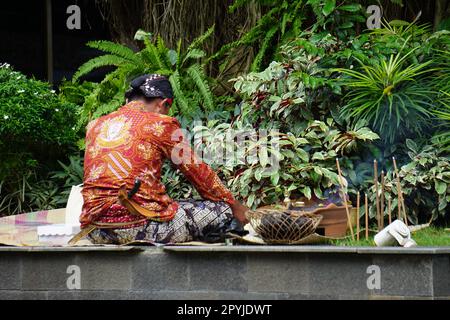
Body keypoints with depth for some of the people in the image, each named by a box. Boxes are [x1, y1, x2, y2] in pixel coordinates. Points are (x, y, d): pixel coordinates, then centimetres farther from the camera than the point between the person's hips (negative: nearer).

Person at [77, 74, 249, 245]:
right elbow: (197, 171, 7)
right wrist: (234, 204, 20)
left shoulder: (94, 126, 16)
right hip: (140, 225, -6)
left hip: (94, 230, 6)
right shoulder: (161, 124, 1)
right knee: (223, 209, 8)